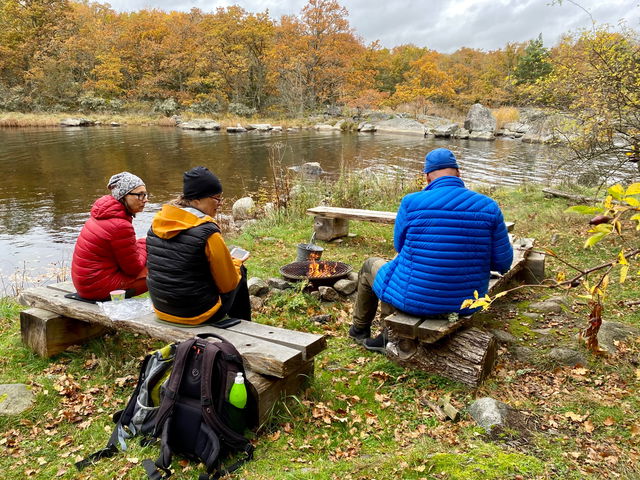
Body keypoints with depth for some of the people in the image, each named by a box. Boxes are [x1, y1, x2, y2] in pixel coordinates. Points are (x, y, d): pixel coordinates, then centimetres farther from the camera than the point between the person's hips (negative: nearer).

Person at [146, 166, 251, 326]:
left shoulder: (157, 223, -1)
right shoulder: (208, 232, -22)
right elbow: (228, 284, -14)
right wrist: (235, 264, 8)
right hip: (197, 314, -7)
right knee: (240, 271, 17)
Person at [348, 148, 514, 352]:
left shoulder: (411, 203, -14)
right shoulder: (489, 207, -8)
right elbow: (503, 262, -3)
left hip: (414, 298, -4)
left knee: (370, 265, 28)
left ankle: (359, 329, 48)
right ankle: (389, 337, 34)